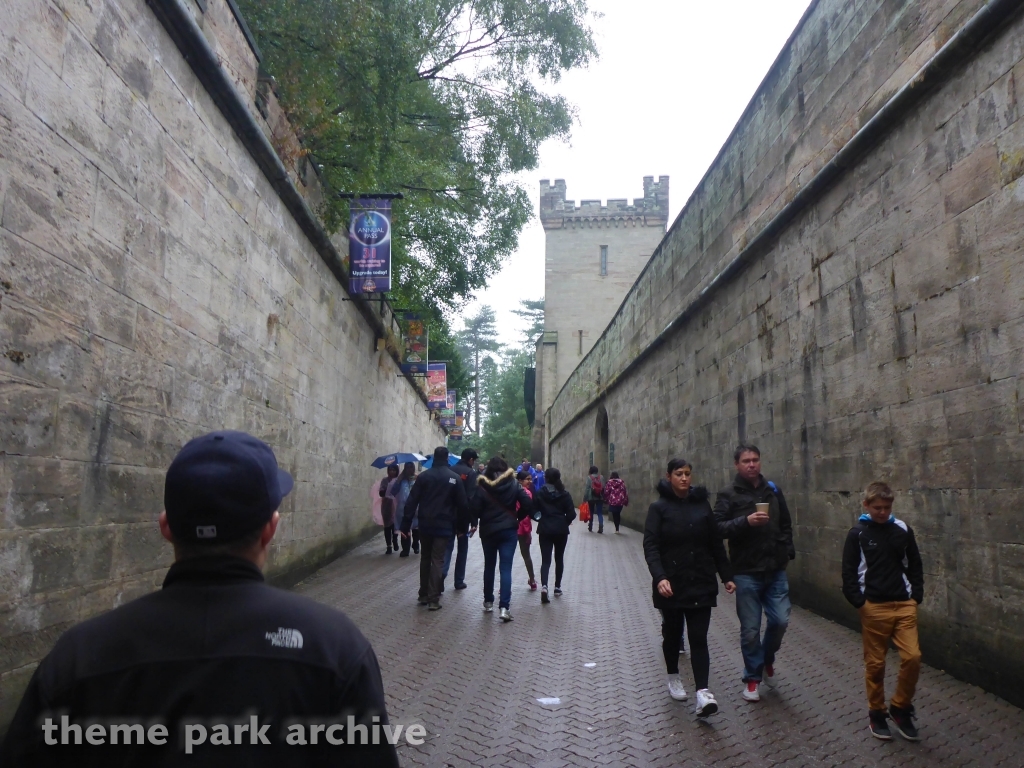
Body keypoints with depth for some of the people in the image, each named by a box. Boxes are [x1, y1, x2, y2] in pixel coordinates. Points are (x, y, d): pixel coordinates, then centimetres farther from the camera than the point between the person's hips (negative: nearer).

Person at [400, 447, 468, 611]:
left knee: (425, 559, 16)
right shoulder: (454, 478, -2)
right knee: (437, 561, 1)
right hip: (444, 526, -2)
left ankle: (423, 595, 22)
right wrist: (461, 526, 7)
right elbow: (462, 505, -2)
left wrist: (405, 525, -2)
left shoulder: (423, 476, 0)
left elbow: (412, 502, -4)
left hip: (425, 524, 2)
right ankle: (433, 599, -2)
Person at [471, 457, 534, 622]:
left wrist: (474, 523, 6)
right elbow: (528, 504, -8)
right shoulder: (514, 485, -2)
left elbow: (475, 508, -11)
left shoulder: (482, 486, -6)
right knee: (506, 568, -3)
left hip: (488, 531, 0)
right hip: (509, 531, 0)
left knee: (489, 566, 17)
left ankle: (488, 602, 27)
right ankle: (504, 607, -14)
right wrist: (517, 517, 6)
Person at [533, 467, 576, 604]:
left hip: (545, 530, 0)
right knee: (559, 558, 16)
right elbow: (571, 514, -7)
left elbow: (533, 511, -6)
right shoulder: (564, 494, -3)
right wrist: (564, 522, 9)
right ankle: (557, 587, 23)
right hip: (561, 530, 1)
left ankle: (544, 586, -21)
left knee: (545, 560, 0)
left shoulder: (539, 493, -3)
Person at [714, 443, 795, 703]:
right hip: (746, 572, -3)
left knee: (780, 620, 2)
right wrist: (746, 521, -26)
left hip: (775, 570, 3)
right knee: (750, 629, 4)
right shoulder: (728, 495, -6)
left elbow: (786, 524, 19)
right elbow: (718, 528, -15)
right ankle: (753, 677, 22)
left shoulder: (773, 490, 8)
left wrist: (787, 550, 8)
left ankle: (767, 656, 33)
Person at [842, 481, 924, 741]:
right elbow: (849, 572, -3)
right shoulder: (858, 534, -4)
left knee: (912, 657, -6)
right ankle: (876, 713, 22)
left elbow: (915, 565, 11)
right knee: (875, 664, 6)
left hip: (904, 605, 2)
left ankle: (900, 708, 15)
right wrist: (859, 603, -10)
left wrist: (916, 597, 2)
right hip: (874, 608, -2)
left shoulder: (903, 530, 4)